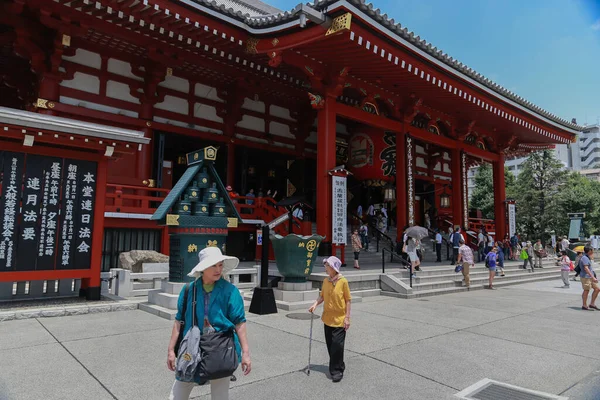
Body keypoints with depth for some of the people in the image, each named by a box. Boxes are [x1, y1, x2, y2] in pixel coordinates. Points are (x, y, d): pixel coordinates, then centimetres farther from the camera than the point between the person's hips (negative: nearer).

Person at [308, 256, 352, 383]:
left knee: (337, 345, -6)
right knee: (330, 345, 12)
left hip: (339, 320, -5)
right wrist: (315, 304, -7)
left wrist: (347, 317, -11)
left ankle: (337, 371, 8)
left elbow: (347, 300, -9)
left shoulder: (343, 281, -13)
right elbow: (322, 296, 11)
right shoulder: (326, 281, 2)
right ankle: (337, 367, 31)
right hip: (328, 319, 5)